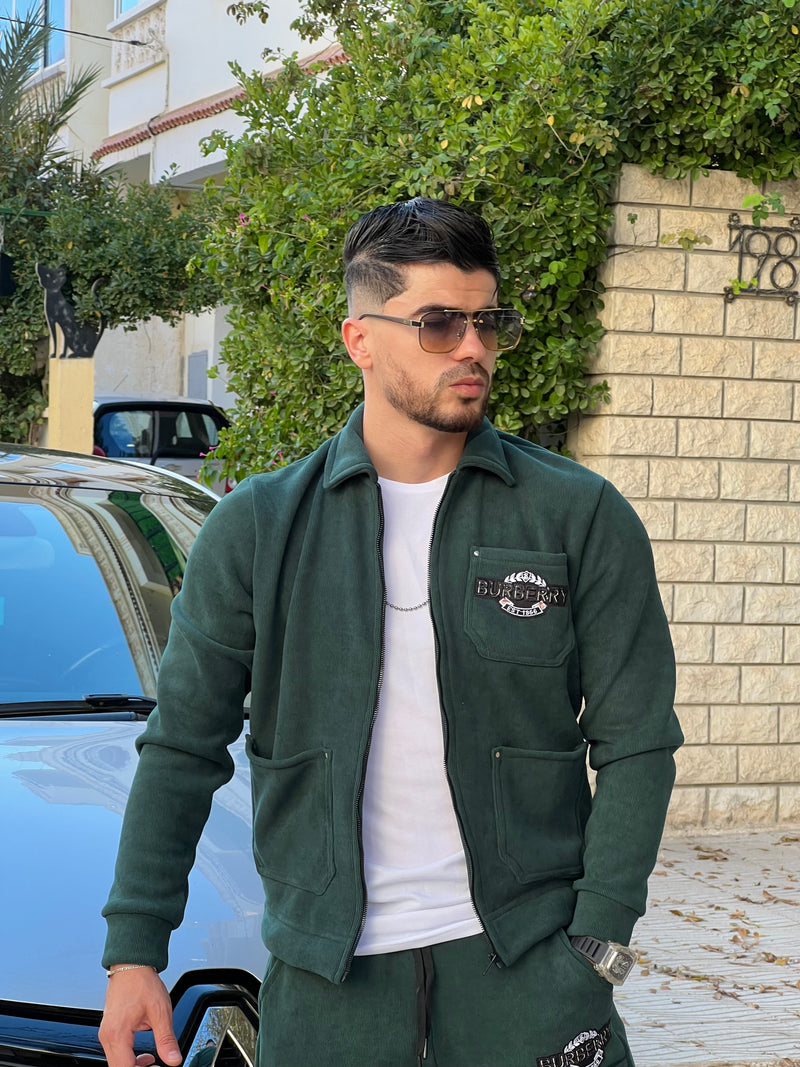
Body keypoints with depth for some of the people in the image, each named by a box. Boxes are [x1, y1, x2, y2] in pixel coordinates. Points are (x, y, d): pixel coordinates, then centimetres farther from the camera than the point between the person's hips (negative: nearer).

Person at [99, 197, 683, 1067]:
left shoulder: (580, 518, 0)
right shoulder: (258, 527, 2)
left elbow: (635, 745, 1)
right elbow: (183, 748, 5)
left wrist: (597, 947, -7)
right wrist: (134, 952, 1)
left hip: (522, 961, -1)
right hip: (323, 977, 1)